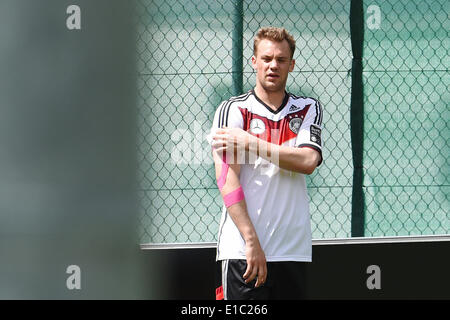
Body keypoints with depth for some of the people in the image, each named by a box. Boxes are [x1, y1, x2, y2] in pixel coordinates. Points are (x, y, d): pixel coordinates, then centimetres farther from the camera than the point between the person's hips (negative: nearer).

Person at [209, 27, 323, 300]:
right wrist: (251, 241, -17)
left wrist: (249, 142, -11)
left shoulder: (309, 109, 12)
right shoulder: (233, 110, 2)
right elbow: (227, 180, -8)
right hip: (241, 249, -3)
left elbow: (308, 161, -7)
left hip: (293, 251, 3)